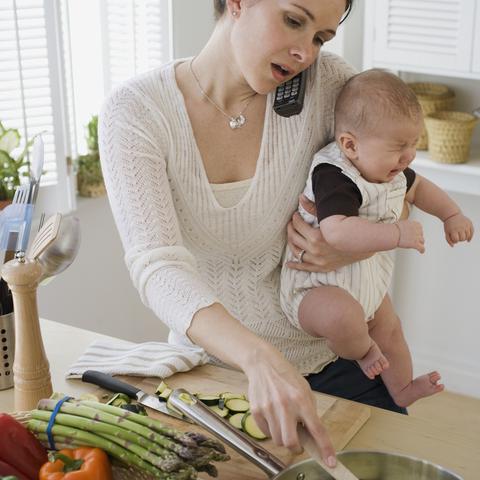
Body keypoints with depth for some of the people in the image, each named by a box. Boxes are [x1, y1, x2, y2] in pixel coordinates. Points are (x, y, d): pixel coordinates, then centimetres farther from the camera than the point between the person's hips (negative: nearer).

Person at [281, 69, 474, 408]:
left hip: (368, 282, 9)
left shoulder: (392, 171, -1)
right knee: (344, 316, -38)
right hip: (316, 288, -9)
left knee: (391, 332, 25)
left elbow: (418, 188, 22)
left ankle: (402, 391, 50)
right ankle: (360, 351, -3)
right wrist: (398, 234, -48)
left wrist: (452, 215, 9)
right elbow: (337, 232, -47)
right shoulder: (333, 178, -32)